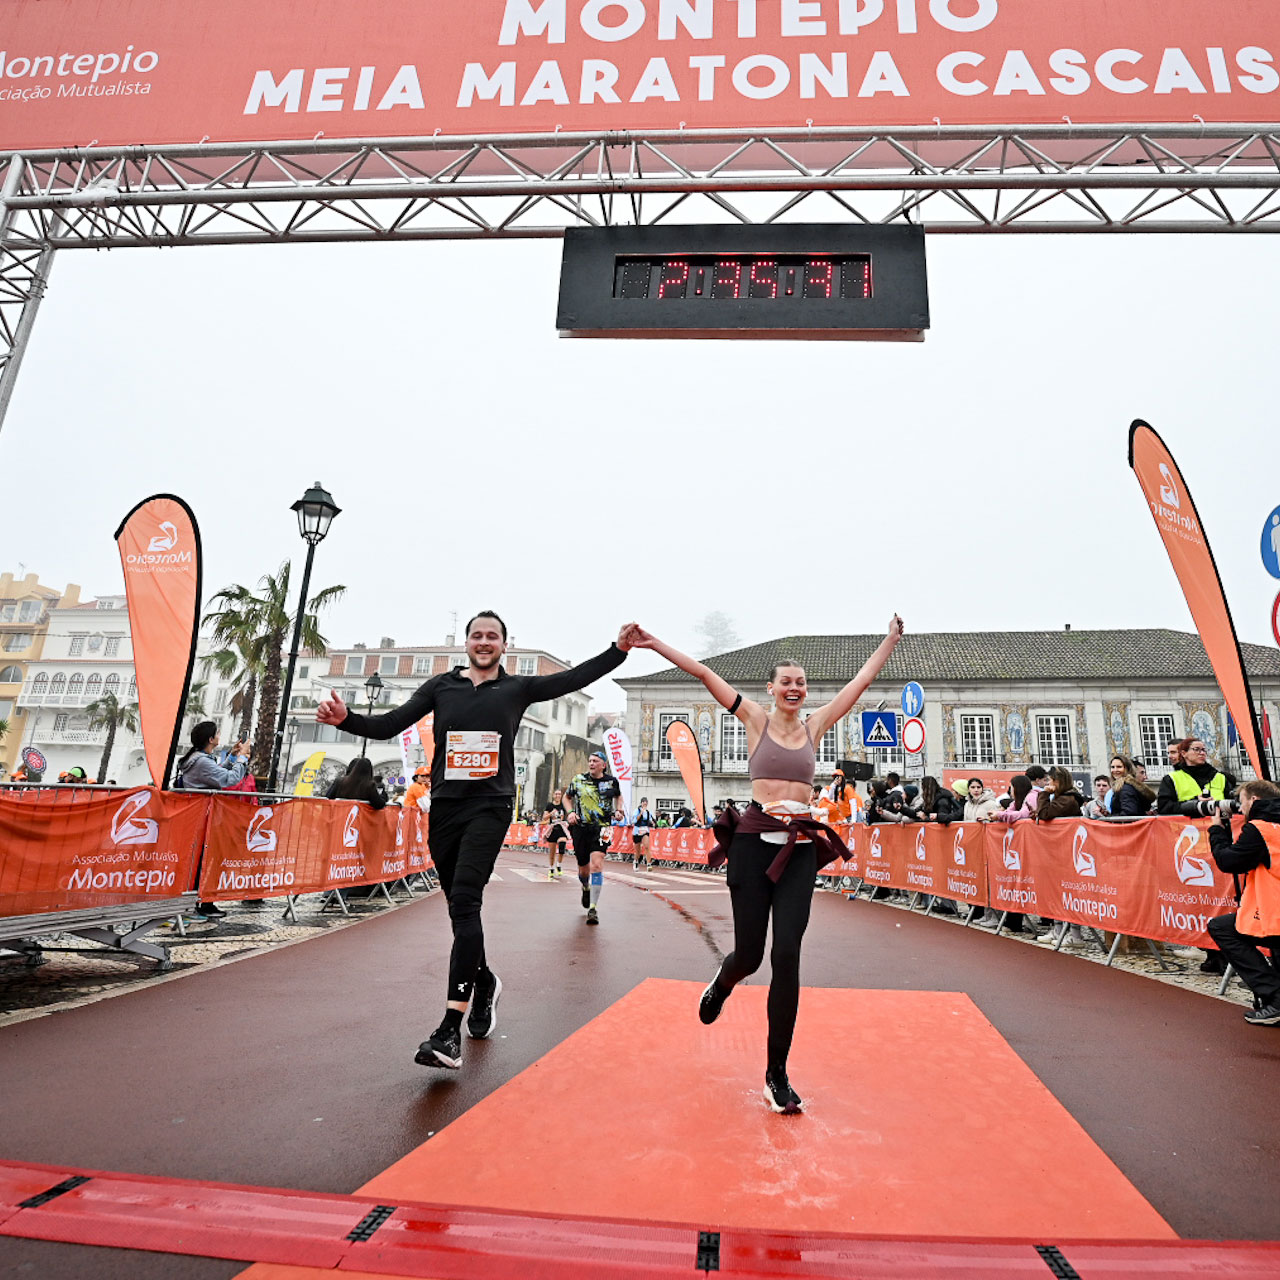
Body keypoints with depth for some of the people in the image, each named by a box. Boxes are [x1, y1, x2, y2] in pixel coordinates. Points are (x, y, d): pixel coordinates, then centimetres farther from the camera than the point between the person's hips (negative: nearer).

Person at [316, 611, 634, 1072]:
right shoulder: (442, 685, 10)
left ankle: (449, 1032, -16)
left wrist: (619, 649, -9)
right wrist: (346, 719, -12)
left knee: (464, 903, -16)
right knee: (460, 907, 13)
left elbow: (575, 678, 0)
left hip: (490, 806, -3)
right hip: (444, 805, 3)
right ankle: (485, 982, 40)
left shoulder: (517, 688, 7)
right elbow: (390, 724, 5)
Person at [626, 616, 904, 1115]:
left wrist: (890, 640, 16)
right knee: (749, 953, 5)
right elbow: (704, 673, -2)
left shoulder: (814, 725, 11)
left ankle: (777, 1074, 10)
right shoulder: (756, 719, 4)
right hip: (754, 842, -2)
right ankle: (723, 982, 45)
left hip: (800, 847, 2)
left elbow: (862, 680, 15)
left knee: (786, 958, -5)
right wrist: (656, 644, -5)